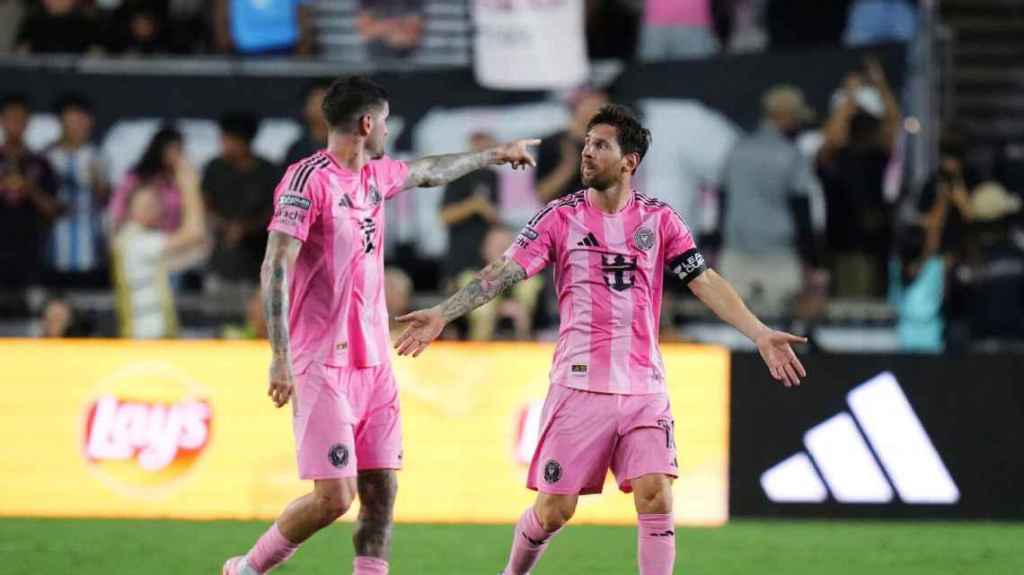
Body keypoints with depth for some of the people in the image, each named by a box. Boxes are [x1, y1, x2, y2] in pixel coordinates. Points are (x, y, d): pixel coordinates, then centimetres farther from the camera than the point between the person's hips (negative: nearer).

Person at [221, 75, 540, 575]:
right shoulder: (309, 179, -12)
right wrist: (280, 359, -25)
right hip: (322, 366, -8)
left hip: (374, 364, 8)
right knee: (334, 495, -12)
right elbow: (275, 271, -18)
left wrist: (494, 155, 49)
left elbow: (429, 172, 37)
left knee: (382, 491, 3)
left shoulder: (376, 176, 14)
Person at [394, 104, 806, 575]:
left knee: (655, 499, -13)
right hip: (579, 385, -1)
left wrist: (760, 334, -10)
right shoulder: (561, 217, 2)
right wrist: (441, 314, -15)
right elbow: (504, 272, -4)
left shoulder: (660, 220, 5)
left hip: (644, 386, 1)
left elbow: (705, 282, 1)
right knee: (554, 509, -1)